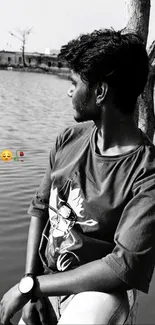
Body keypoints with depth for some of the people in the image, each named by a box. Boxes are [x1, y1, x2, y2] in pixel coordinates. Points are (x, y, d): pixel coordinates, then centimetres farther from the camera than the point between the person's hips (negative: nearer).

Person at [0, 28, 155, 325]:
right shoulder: (69, 140, -3)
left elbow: (124, 267, -23)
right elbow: (40, 208, 4)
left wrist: (30, 286, -18)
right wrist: (30, 277, -8)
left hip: (98, 291, -5)